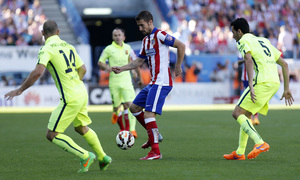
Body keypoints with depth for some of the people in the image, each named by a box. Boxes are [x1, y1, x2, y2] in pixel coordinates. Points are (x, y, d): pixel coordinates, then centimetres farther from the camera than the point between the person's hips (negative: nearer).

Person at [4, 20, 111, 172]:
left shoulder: (47, 49, -11)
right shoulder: (68, 46, 12)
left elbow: (38, 72, -24)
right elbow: (82, 69, 18)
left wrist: (20, 90, -17)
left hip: (70, 99, -8)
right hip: (82, 93, 8)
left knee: (52, 135, -1)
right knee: (82, 128, 28)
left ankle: (85, 156, -1)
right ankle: (103, 158, 36)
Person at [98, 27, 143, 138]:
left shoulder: (127, 48, 6)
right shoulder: (109, 49, -2)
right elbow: (100, 62, 6)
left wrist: (140, 78, 20)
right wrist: (106, 67, -16)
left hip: (126, 80, 1)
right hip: (114, 82, -1)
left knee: (129, 104, -15)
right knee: (116, 106, 4)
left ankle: (132, 129, -16)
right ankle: (122, 128, 30)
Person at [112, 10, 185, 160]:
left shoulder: (160, 35, -10)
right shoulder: (145, 40, 17)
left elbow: (181, 46, -14)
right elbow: (139, 61, 24)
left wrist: (178, 66, -10)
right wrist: (121, 69, 14)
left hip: (161, 83, -10)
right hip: (153, 83, 10)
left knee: (148, 113, -16)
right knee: (134, 107, 16)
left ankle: (155, 152, -16)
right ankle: (153, 135, 24)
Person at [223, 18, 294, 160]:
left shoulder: (243, 41, 3)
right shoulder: (263, 41, 28)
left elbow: (249, 60, -18)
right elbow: (284, 64, 25)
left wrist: (250, 84, -27)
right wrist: (286, 89, 24)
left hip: (262, 83, -9)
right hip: (274, 83, 9)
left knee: (237, 113, -5)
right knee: (246, 115, 18)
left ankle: (260, 143, -22)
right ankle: (239, 153, 17)